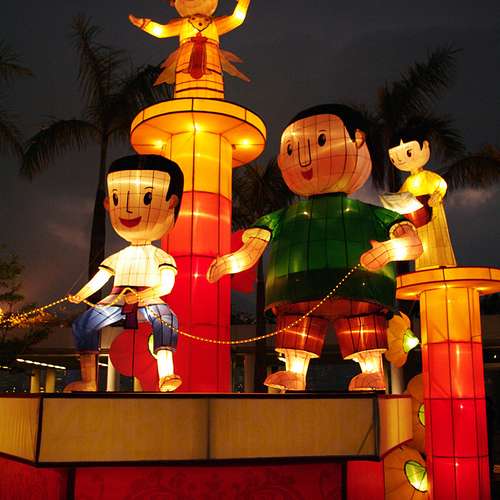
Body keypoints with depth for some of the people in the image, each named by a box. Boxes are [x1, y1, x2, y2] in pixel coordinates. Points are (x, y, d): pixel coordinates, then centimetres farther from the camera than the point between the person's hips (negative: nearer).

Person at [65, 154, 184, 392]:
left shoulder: (160, 256, 8)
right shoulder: (117, 257, 20)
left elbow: (166, 285, -6)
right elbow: (97, 281, 14)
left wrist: (140, 295, -21)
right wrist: (79, 296, -4)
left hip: (149, 301, -4)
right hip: (118, 300, 4)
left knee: (167, 318, -36)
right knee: (83, 323, -16)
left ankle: (166, 375, -42)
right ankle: (88, 381, -17)